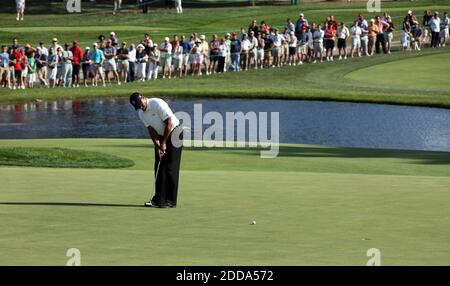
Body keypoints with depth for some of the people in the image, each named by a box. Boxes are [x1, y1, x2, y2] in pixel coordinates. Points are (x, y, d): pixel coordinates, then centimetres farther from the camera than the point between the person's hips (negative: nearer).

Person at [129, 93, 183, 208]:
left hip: (173, 132, -7)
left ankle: (171, 201, -9)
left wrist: (164, 143, -18)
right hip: (161, 135, 7)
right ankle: (159, 198, 8)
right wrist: (157, 146, -12)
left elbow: (169, 123, -22)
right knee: (159, 167, 3)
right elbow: (151, 129, 1)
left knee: (171, 167, -10)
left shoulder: (158, 104, -23)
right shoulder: (141, 113, -1)